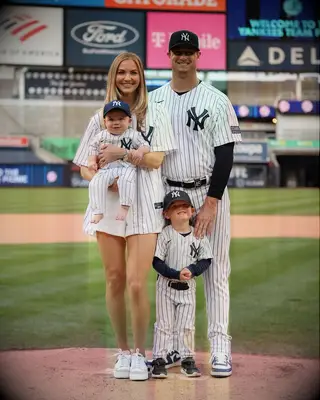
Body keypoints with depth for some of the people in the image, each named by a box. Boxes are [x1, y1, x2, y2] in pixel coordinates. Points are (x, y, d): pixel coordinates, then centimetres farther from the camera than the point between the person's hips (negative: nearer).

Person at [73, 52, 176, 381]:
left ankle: (140, 353, 5)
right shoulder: (101, 117, 12)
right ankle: (122, 351, 18)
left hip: (144, 208, -3)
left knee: (136, 283, -10)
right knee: (114, 281, 5)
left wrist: (123, 152, -15)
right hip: (109, 206, 3)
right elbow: (84, 167, 9)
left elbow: (156, 159, -3)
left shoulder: (155, 113, 6)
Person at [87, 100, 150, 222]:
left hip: (126, 167, -2)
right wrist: (92, 161, 4)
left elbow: (145, 145, 4)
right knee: (95, 183, -23)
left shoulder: (133, 134, 7)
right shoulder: (101, 136, 14)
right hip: (106, 169, 2)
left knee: (126, 179, -35)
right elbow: (93, 148, 21)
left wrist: (140, 151, -19)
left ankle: (124, 207, -29)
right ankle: (97, 212, -17)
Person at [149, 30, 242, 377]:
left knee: (215, 273, -1)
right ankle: (167, 347, 13)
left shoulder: (216, 100, -1)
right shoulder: (153, 100, 8)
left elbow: (225, 155, -6)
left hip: (209, 194, -2)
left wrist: (210, 203, -14)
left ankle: (220, 348, 3)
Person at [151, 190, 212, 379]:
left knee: (187, 326, 8)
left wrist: (192, 269, -17)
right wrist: (176, 274, -21)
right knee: (164, 325, 3)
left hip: (188, 287, 2)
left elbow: (206, 260, 1)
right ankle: (159, 360, 9)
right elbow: (157, 262, -12)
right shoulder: (165, 235, -10)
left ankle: (188, 360, 18)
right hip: (166, 286, -2)